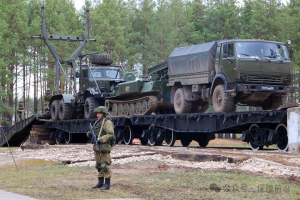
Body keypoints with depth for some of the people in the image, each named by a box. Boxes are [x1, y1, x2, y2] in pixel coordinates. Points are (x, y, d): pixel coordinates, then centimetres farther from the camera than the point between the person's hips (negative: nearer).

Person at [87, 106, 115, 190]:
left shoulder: (107, 123, -9)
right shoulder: (98, 122, 18)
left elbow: (111, 135, -18)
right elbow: (94, 133, 22)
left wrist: (101, 140, -25)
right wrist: (89, 134, -1)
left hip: (104, 147, -9)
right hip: (97, 148, 9)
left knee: (105, 166, -9)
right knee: (98, 165, 12)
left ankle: (107, 184, -6)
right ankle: (100, 183, 20)